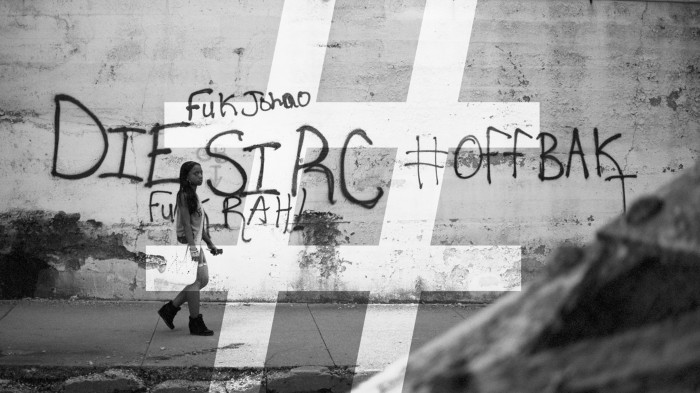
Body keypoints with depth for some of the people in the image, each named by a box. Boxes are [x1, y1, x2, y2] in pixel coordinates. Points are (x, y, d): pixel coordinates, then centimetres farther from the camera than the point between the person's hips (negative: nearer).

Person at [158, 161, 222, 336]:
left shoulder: (194, 196, 16)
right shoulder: (184, 196, -13)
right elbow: (186, 223, -20)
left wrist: (210, 244, 21)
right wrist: (192, 247, -26)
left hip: (196, 243, 10)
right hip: (187, 243, -10)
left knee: (203, 279, 11)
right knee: (194, 280, -5)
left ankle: (170, 309, 18)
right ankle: (196, 323, 2)